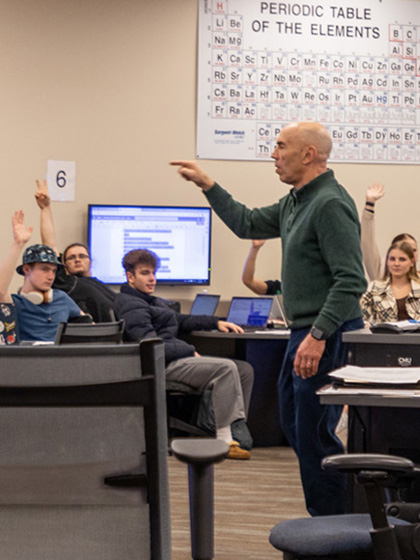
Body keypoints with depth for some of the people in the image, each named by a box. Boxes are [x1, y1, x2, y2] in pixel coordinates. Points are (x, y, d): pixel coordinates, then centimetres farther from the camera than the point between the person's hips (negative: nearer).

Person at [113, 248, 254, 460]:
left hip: (178, 358, 11)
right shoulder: (130, 306, -9)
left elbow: (179, 320, 34)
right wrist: (190, 351, -14)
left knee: (244, 370, 2)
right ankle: (224, 439, -27)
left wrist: (216, 322, 24)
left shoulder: (153, 301, 24)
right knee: (226, 368, -28)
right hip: (163, 366, -11)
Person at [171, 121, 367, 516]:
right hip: (305, 333, 11)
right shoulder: (295, 202, 14)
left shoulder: (330, 204, -18)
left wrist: (318, 335, -29)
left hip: (327, 337, -11)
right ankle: (325, 513, 32)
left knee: (314, 435, -5)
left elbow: (351, 281, -24)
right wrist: (207, 185, 23)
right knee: (293, 424, 19)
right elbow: (248, 224, 27)